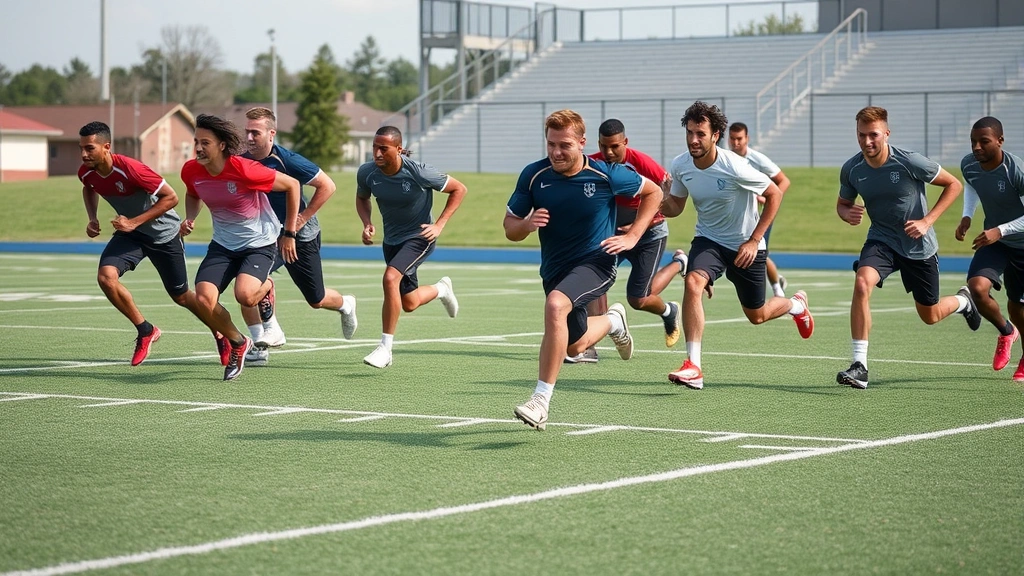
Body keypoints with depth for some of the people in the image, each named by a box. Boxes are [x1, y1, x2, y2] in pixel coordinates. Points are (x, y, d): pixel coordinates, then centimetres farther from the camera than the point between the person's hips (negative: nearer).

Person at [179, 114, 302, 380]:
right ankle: (237, 344, 12)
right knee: (204, 298, -18)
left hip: (260, 242, -5)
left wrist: (289, 234, -8)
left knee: (245, 295, -31)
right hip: (223, 244, 5)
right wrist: (190, 218, -4)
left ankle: (266, 287, 11)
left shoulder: (245, 170, -26)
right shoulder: (191, 171, -9)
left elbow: (292, 185, -13)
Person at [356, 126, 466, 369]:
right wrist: (367, 224, -10)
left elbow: (459, 189, -11)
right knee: (409, 303, 15)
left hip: (420, 237, -5)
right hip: (392, 239, 5)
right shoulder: (367, 173, -15)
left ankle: (385, 348, -20)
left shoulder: (419, 172, -26)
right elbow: (362, 198, 10)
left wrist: (439, 225, -18)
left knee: (390, 278, -30)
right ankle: (441, 289, 52)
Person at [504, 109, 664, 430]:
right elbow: (510, 228, 1)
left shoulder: (607, 175, -14)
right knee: (574, 345, 18)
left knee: (555, 305, -35)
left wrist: (633, 237, -5)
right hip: (554, 268, 5)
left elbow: (653, 192, 4)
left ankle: (541, 401, -32)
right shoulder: (534, 175, -8)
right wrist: (526, 225, -23)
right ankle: (613, 322, 56)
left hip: (595, 262, -5)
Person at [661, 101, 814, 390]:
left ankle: (795, 304, 49)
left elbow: (774, 194, -15)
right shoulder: (680, 166, -12)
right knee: (693, 282, -29)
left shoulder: (735, 167, -27)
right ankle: (693, 368, -29)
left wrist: (754, 240, -18)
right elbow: (674, 206, 4)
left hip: (745, 246, -3)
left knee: (757, 316, 12)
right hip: (708, 239, 3)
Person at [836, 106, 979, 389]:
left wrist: (927, 222, -18)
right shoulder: (851, 169, -11)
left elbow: (954, 185, -10)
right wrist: (847, 214, -17)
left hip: (919, 246, -2)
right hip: (881, 240, 2)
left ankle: (963, 300, 49)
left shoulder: (909, 162, -22)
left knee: (930, 316, 11)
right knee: (862, 284, -29)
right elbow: (842, 203, 8)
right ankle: (859, 367, -26)